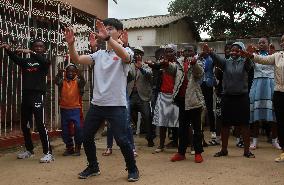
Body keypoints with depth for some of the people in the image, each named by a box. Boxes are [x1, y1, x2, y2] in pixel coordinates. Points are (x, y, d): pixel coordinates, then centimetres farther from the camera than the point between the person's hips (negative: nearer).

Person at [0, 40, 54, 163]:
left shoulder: (44, 62, 4)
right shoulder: (26, 61, 14)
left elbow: (45, 61, -20)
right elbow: (15, 59, -3)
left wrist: (30, 52, -31)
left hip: (38, 95, -5)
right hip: (25, 95, 6)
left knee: (40, 124, -13)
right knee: (24, 125, 13)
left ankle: (48, 153, -8)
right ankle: (29, 150, 29)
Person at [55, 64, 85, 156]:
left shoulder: (77, 81, 2)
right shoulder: (62, 82, 5)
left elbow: (83, 82, -18)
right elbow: (57, 81, -15)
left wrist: (79, 75, -35)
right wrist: (59, 74, -33)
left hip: (75, 108, -2)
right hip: (64, 109, 2)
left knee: (78, 127, -12)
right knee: (64, 129, 8)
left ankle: (77, 148, 5)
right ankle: (69, 147, 25)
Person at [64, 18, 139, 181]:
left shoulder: (126, 51, -3)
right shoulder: (99, 54, 12)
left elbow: (124, 56, -29)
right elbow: (77, 59, 4)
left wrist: (108, 37, -37)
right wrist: (71, 44, -13)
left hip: (116, 105, -6)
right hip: (96, 104, 6)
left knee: (122, 140, -6)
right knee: (87, 137, 11)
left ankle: (133, 169, 18)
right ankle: (93, 167, 32)